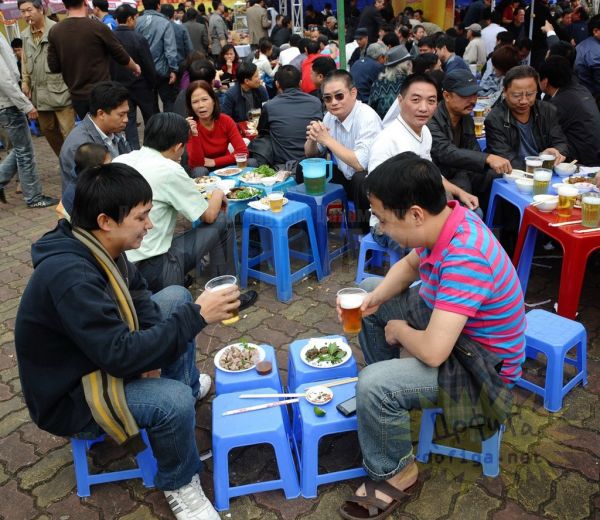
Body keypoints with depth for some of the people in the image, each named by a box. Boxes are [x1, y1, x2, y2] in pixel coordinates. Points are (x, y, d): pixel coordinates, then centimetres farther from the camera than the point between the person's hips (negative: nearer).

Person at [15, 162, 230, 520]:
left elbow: (140, 298, 4)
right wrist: (195, 317, -32)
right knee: (175, 400, -32)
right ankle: (179, 485, -2)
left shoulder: (98, 247, -8)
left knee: (178, 297, 9)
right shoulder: (69, 276, -36)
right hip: (69, 398, -9)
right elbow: (122, 354, -35)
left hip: (98, 354, 9)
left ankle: (189, 384, 26)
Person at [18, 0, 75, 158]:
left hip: (60, 90, -7)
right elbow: (25, 61, 20)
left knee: (68, 132, -6)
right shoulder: (25, 35, 11)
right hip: (39, 93, 7)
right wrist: (25, 82, 11)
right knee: (47, 130, 17)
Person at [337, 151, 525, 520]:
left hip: (480, 365, -9)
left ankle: (395, 473, 1)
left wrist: (398, 330, -17)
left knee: (374, 385, -28)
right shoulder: (445, 220, -11)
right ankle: (391, 393, 26)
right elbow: (409, 265, 9)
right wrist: (374, 299, -8)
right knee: (367, 304, 15)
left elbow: (433, 351, -38)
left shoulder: (465, 258, -37)